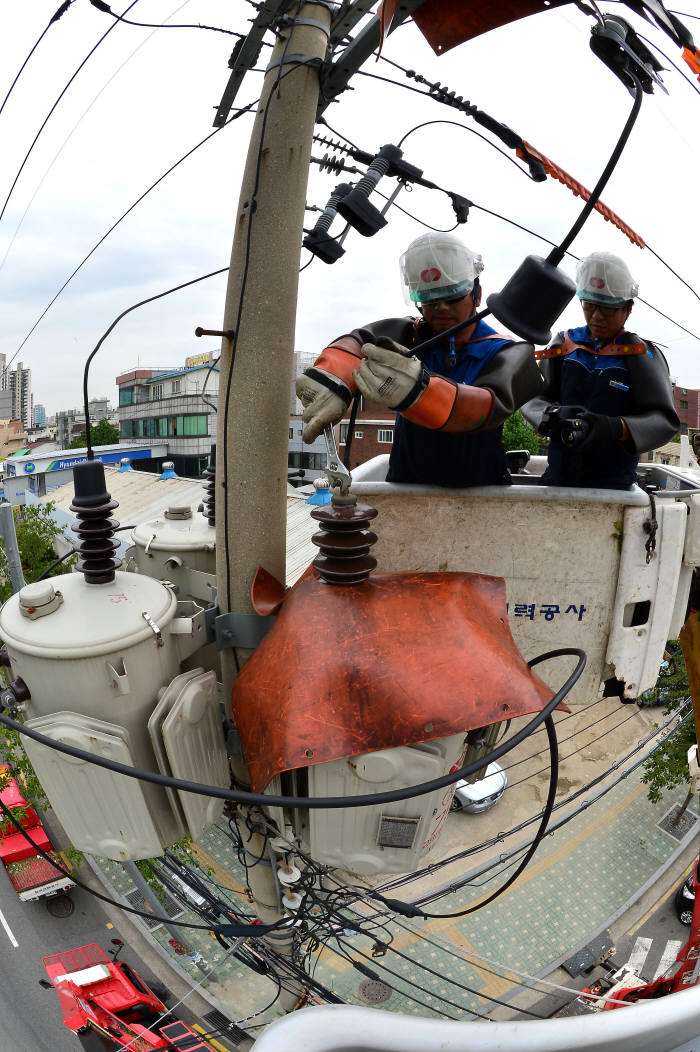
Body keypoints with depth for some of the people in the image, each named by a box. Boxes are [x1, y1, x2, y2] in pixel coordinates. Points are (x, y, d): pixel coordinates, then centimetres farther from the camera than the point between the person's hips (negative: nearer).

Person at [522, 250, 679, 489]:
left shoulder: (641, 355, 0)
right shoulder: (565, 343, 9)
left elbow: (665, 420, -8)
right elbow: (532, 398, 3)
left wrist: (615, 428, -27)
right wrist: (553, 415, -20)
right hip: (557, 477, 3)